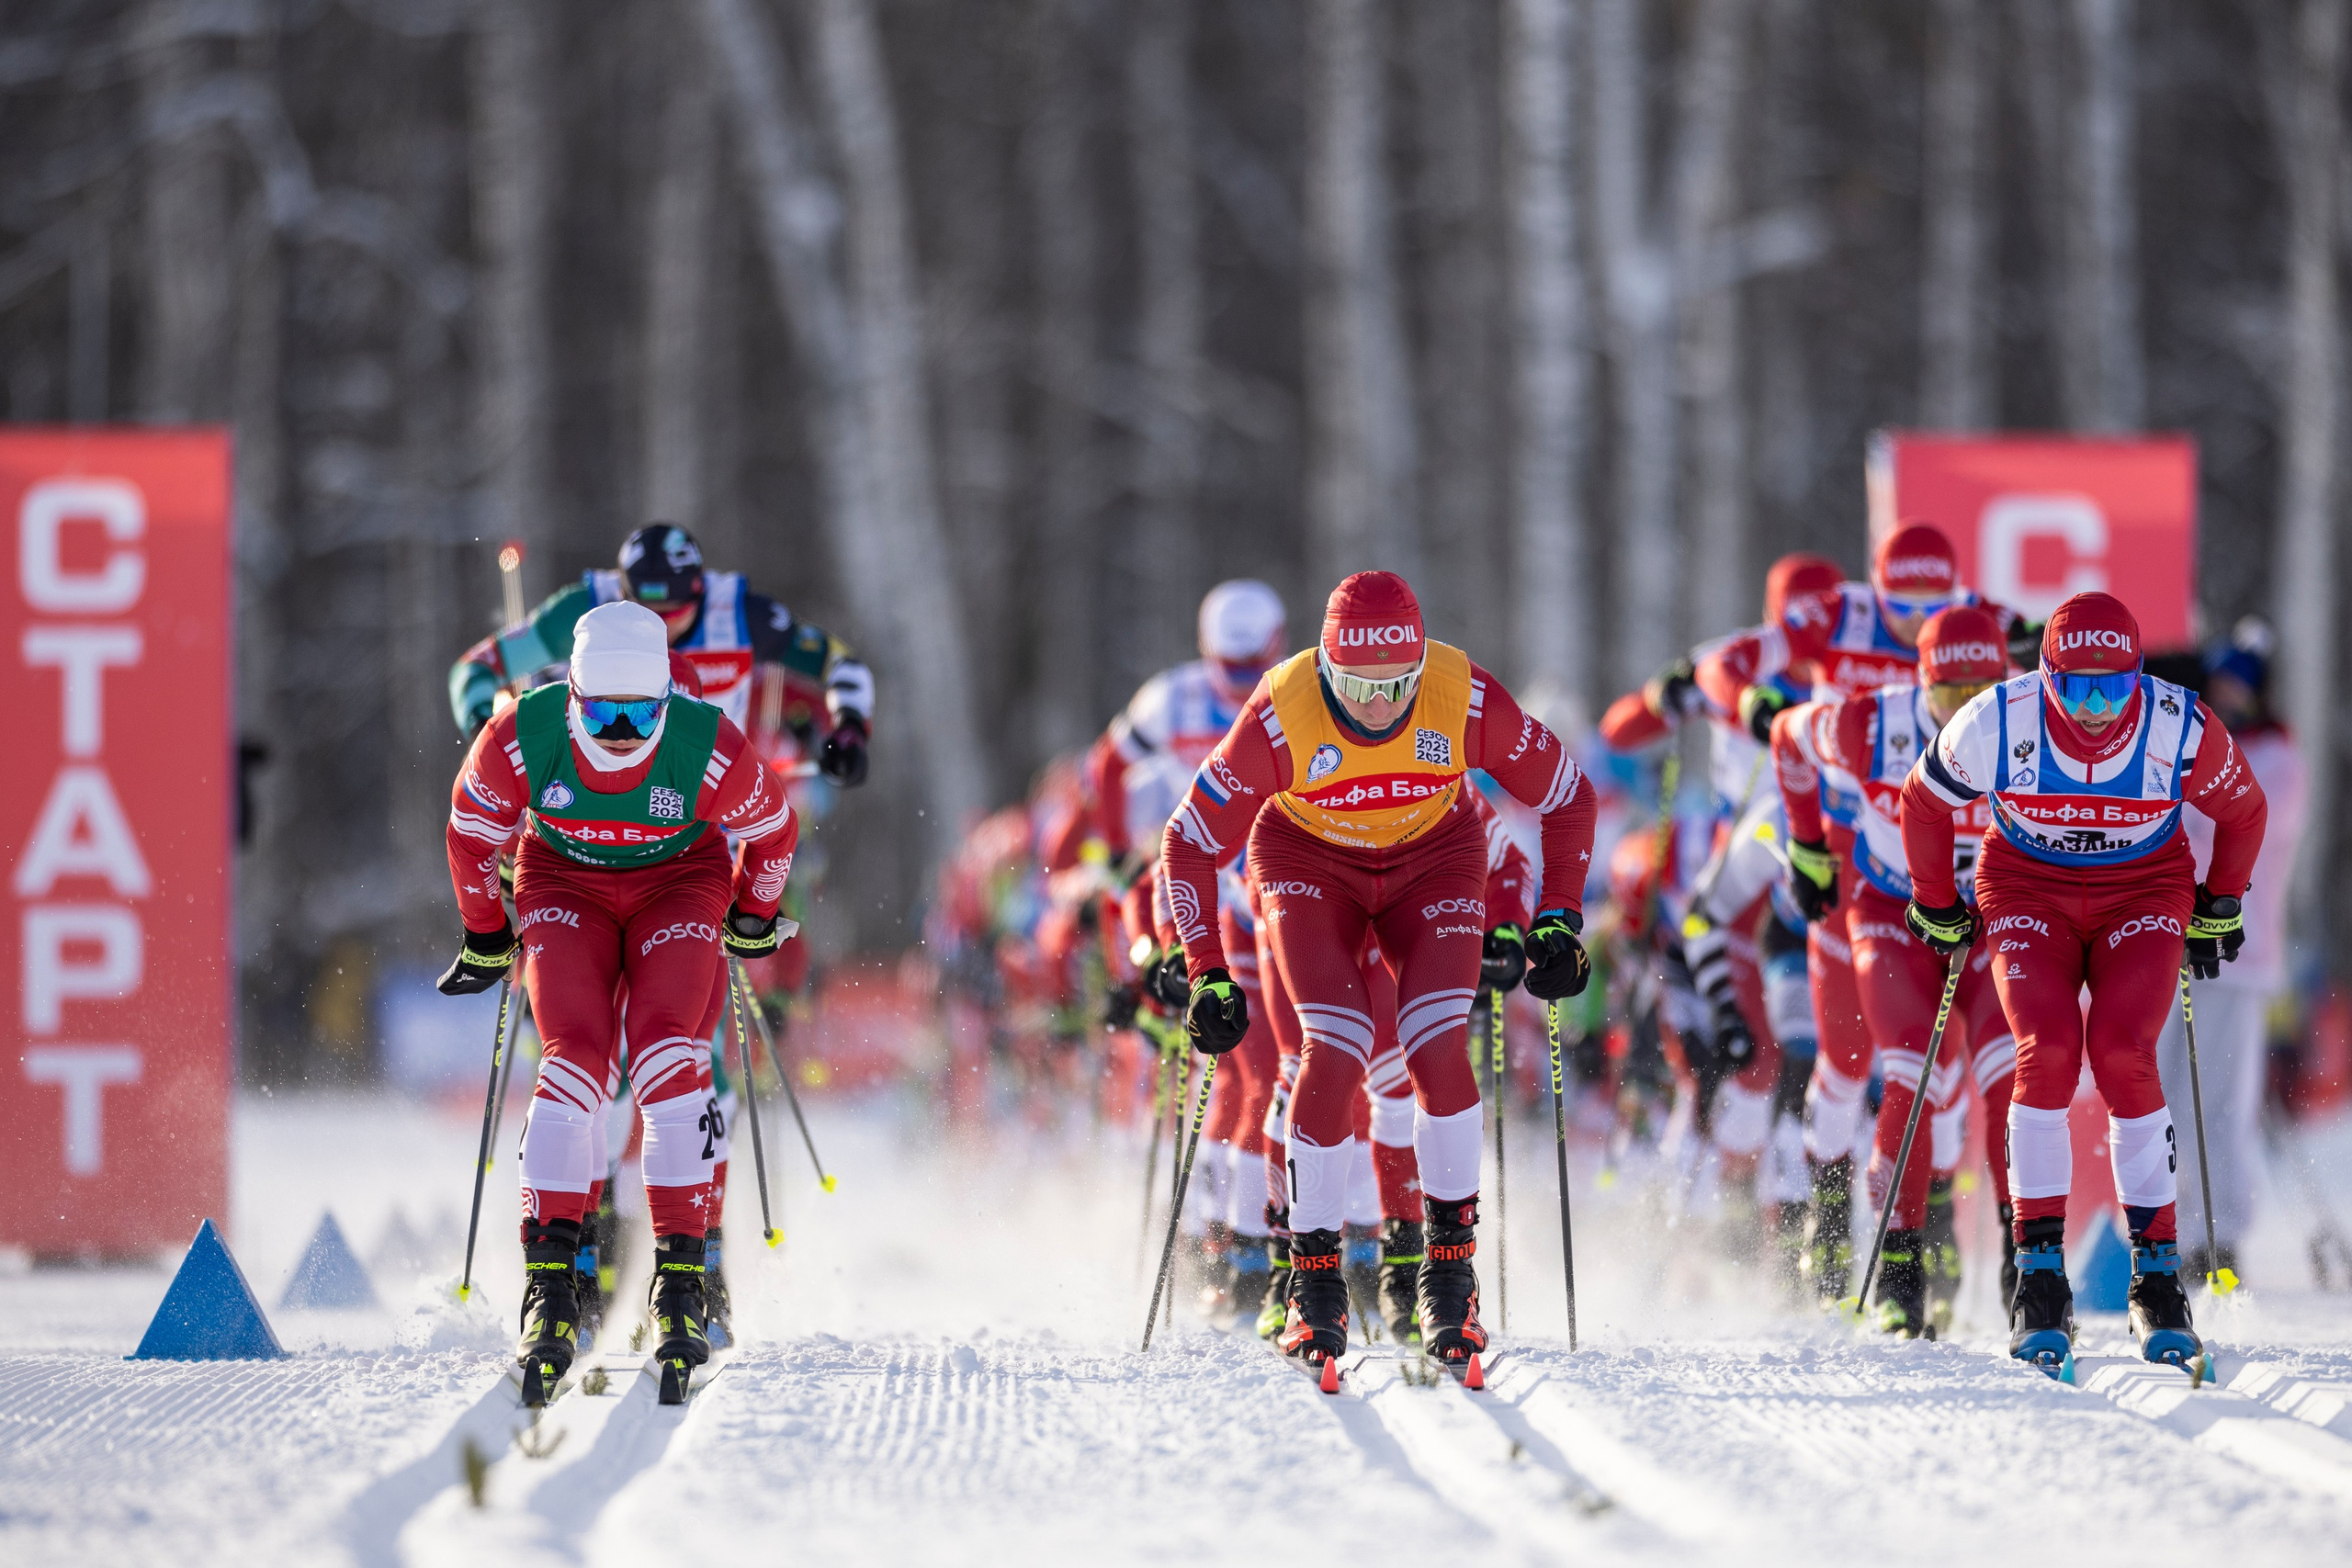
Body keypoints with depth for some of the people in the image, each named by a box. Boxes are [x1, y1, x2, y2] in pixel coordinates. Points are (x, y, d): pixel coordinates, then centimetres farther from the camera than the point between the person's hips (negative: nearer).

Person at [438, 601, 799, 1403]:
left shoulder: (711, 751, -30)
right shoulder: (520, 740, -28)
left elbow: (774, 832, -7)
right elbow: (472, 827, -5)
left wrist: (754, 919, 9)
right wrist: (485, 938, 5)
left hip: (679, 881, -1)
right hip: (564, 881, 1)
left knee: (665, 1050, -23)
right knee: (575, 1056, -21)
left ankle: (682, 1277, -17)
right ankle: (549, 1280, -20)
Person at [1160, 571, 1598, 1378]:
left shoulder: (1467, 699, -28)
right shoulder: (1283, 714, -30)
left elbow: (1567, 796, -10)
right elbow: (1191, 840, -19)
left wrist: (1559, 920, -16)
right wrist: (1207, 977, -23)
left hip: (1433, 860, 1)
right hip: (1309, 861, -1)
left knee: (1438, 1046, -20)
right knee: (1335, 1052, -20)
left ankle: (1451, 1265, -4)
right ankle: (1314, 1279, -6)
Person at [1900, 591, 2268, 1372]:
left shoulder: (2183, 729, -22)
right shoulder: (1996, 724, -23)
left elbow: (2243, 809, 0)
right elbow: (1924, 803, -2)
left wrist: (2220, 910, 10)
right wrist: (1937, 909, 8)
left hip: (2144, 892, 0)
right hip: (2029, 890, 0)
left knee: (2123, 1052, -23)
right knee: (2047, 1049, -23)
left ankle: (2156, 1276, -15)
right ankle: (2039, 1274, -19)